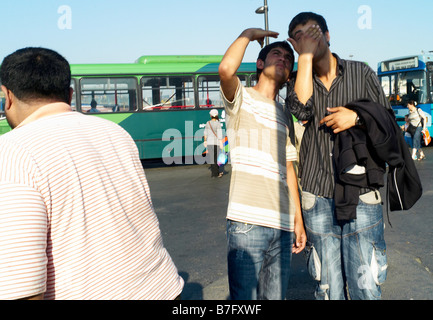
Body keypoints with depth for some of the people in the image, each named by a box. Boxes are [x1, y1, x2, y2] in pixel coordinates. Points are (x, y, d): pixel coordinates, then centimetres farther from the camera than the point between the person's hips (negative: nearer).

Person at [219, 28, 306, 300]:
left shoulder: (285, 115, 21)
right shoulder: (242, 98, 3)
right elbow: (226, 69, -21)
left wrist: (298, 219, 15)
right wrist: (248, 33, -2)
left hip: (282, 225, 6)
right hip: (248, 221, -6)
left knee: (275, 295, 11)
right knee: (245, 297, -4)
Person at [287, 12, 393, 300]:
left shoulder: (361, 72, 8)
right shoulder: (300, 82, 9)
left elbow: (388, 122, 9)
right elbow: (301, 108, -15)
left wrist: (357, 117, -11)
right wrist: (306, 55, -9)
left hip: (361, 195, -1)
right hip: (318, 197, 1)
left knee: (365, 287, -1)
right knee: (328, 288, 8)